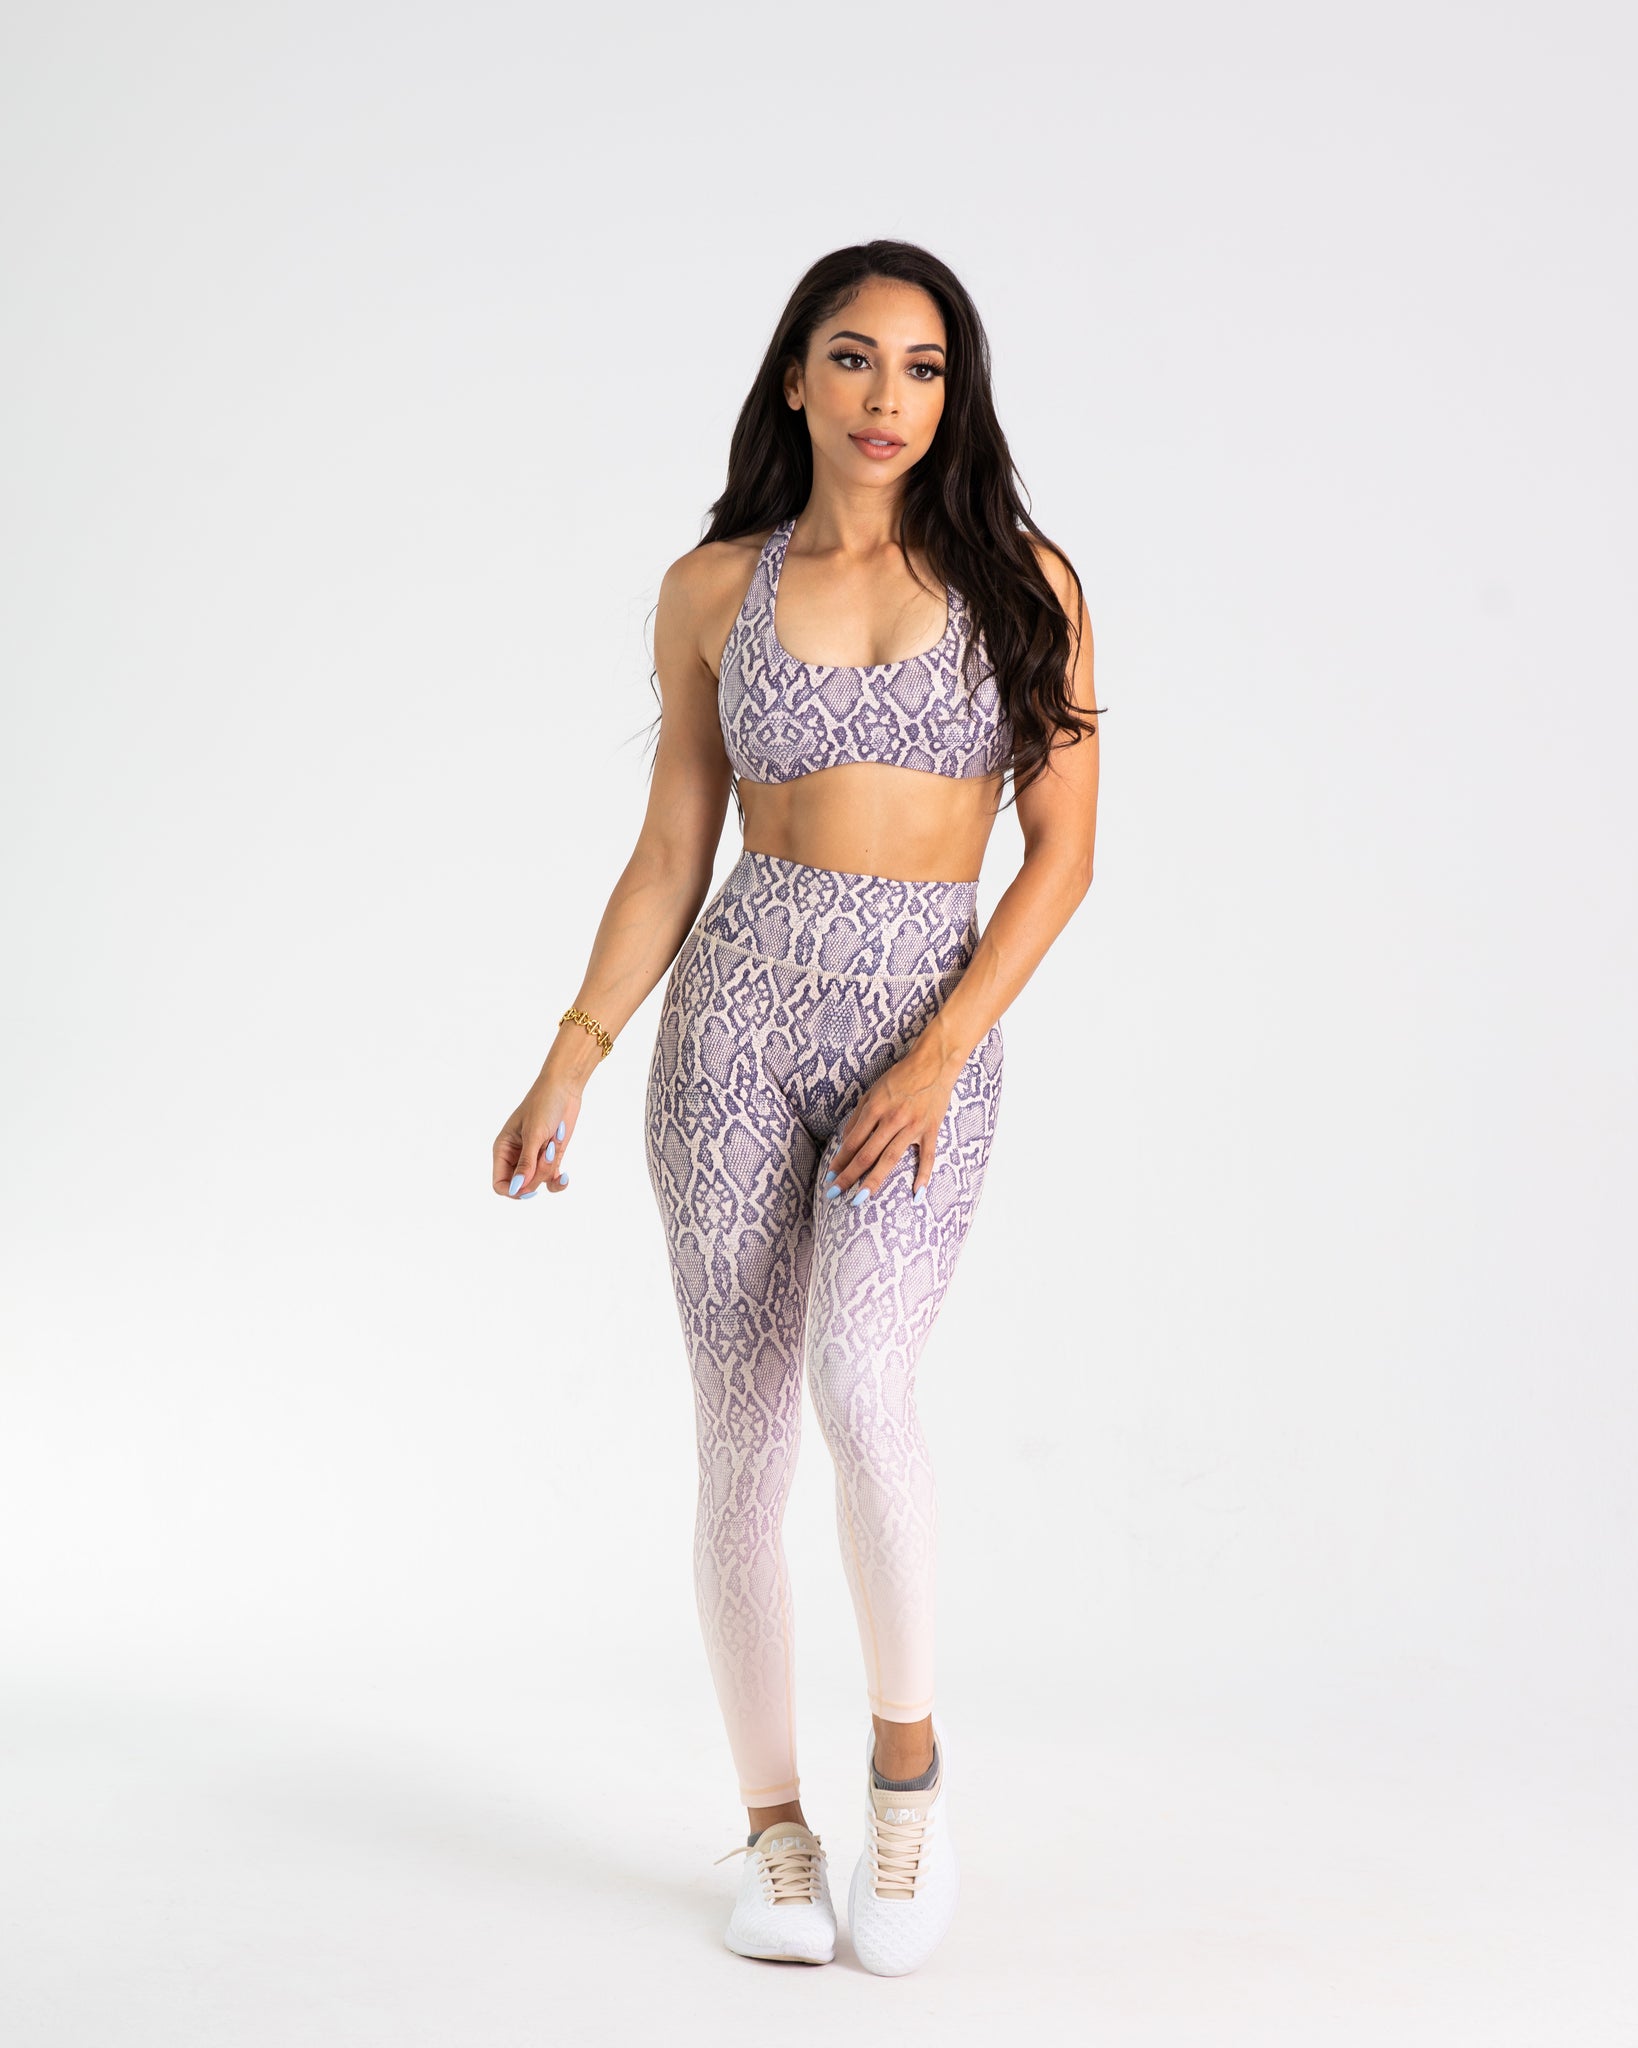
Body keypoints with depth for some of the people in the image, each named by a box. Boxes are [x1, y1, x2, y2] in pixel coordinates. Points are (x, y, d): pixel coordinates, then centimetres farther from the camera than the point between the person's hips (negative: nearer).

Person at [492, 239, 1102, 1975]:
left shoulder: (1020, 579, 3)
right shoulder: (714, 588, 7)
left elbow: (1063, 853, -1)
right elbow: (670, 859, 10)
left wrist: (938, 1058, -11)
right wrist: (570, 1064, 1)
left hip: (931, 1030, -1)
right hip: (739, 1005, 2)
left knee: (860, 1381, -23)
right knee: (743, 1433, 2)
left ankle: (907, 1748, -1)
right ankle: (773, 1825, 16)